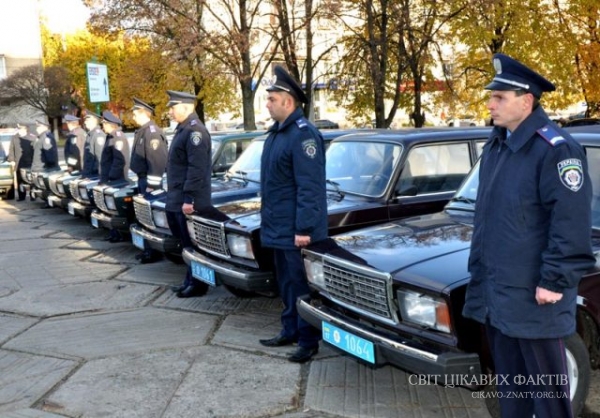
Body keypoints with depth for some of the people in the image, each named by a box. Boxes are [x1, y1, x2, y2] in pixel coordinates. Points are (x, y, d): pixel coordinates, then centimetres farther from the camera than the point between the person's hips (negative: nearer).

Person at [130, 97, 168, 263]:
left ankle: (154, 251, 2)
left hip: (150, 180, -10)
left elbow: (157, 161, -22)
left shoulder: (152, 131, -16)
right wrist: (142, 181, 19)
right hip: (143, 179, 10)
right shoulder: (142, 131, 15)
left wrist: (151, 185, -22)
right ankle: (148, 249, 23)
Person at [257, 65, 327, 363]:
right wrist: (268, 217, 20)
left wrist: (304, 229, -24)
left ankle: (308, 341, 11)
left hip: (296, 230, -10)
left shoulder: (303, 134, -18)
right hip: (279, 227, 10)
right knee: (286, 284, 18)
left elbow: (309, 188, -23)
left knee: (302, 286, 0)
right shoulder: (277, 132, 13)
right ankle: (290, 330, 31)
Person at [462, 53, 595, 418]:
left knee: (546, 383, 7)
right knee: (509, 380, 20)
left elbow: (571, 223, -19)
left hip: (533, 294, -8)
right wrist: (479, 265, 18)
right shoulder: (497, 144, 11)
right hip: (494, 288, 8)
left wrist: (555, 282, -19)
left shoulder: (556, 149, -17)